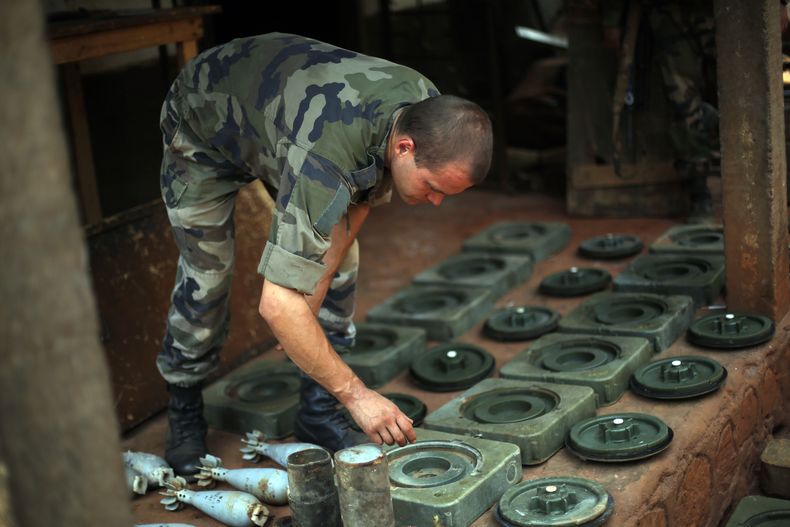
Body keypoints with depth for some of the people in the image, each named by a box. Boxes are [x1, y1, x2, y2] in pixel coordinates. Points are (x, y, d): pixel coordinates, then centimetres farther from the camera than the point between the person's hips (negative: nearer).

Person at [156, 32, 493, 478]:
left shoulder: (427, 112, -26)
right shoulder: (324, 156, -48)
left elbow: (362, 199, -8)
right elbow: (277, 303, -49)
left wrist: (310, 308, -14)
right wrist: (356, 393, -43)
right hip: (205, 126, -6)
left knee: (340, 260, -5)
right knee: (206, 276, -4)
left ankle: (319, 412, 6)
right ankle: (184, 411, 22)